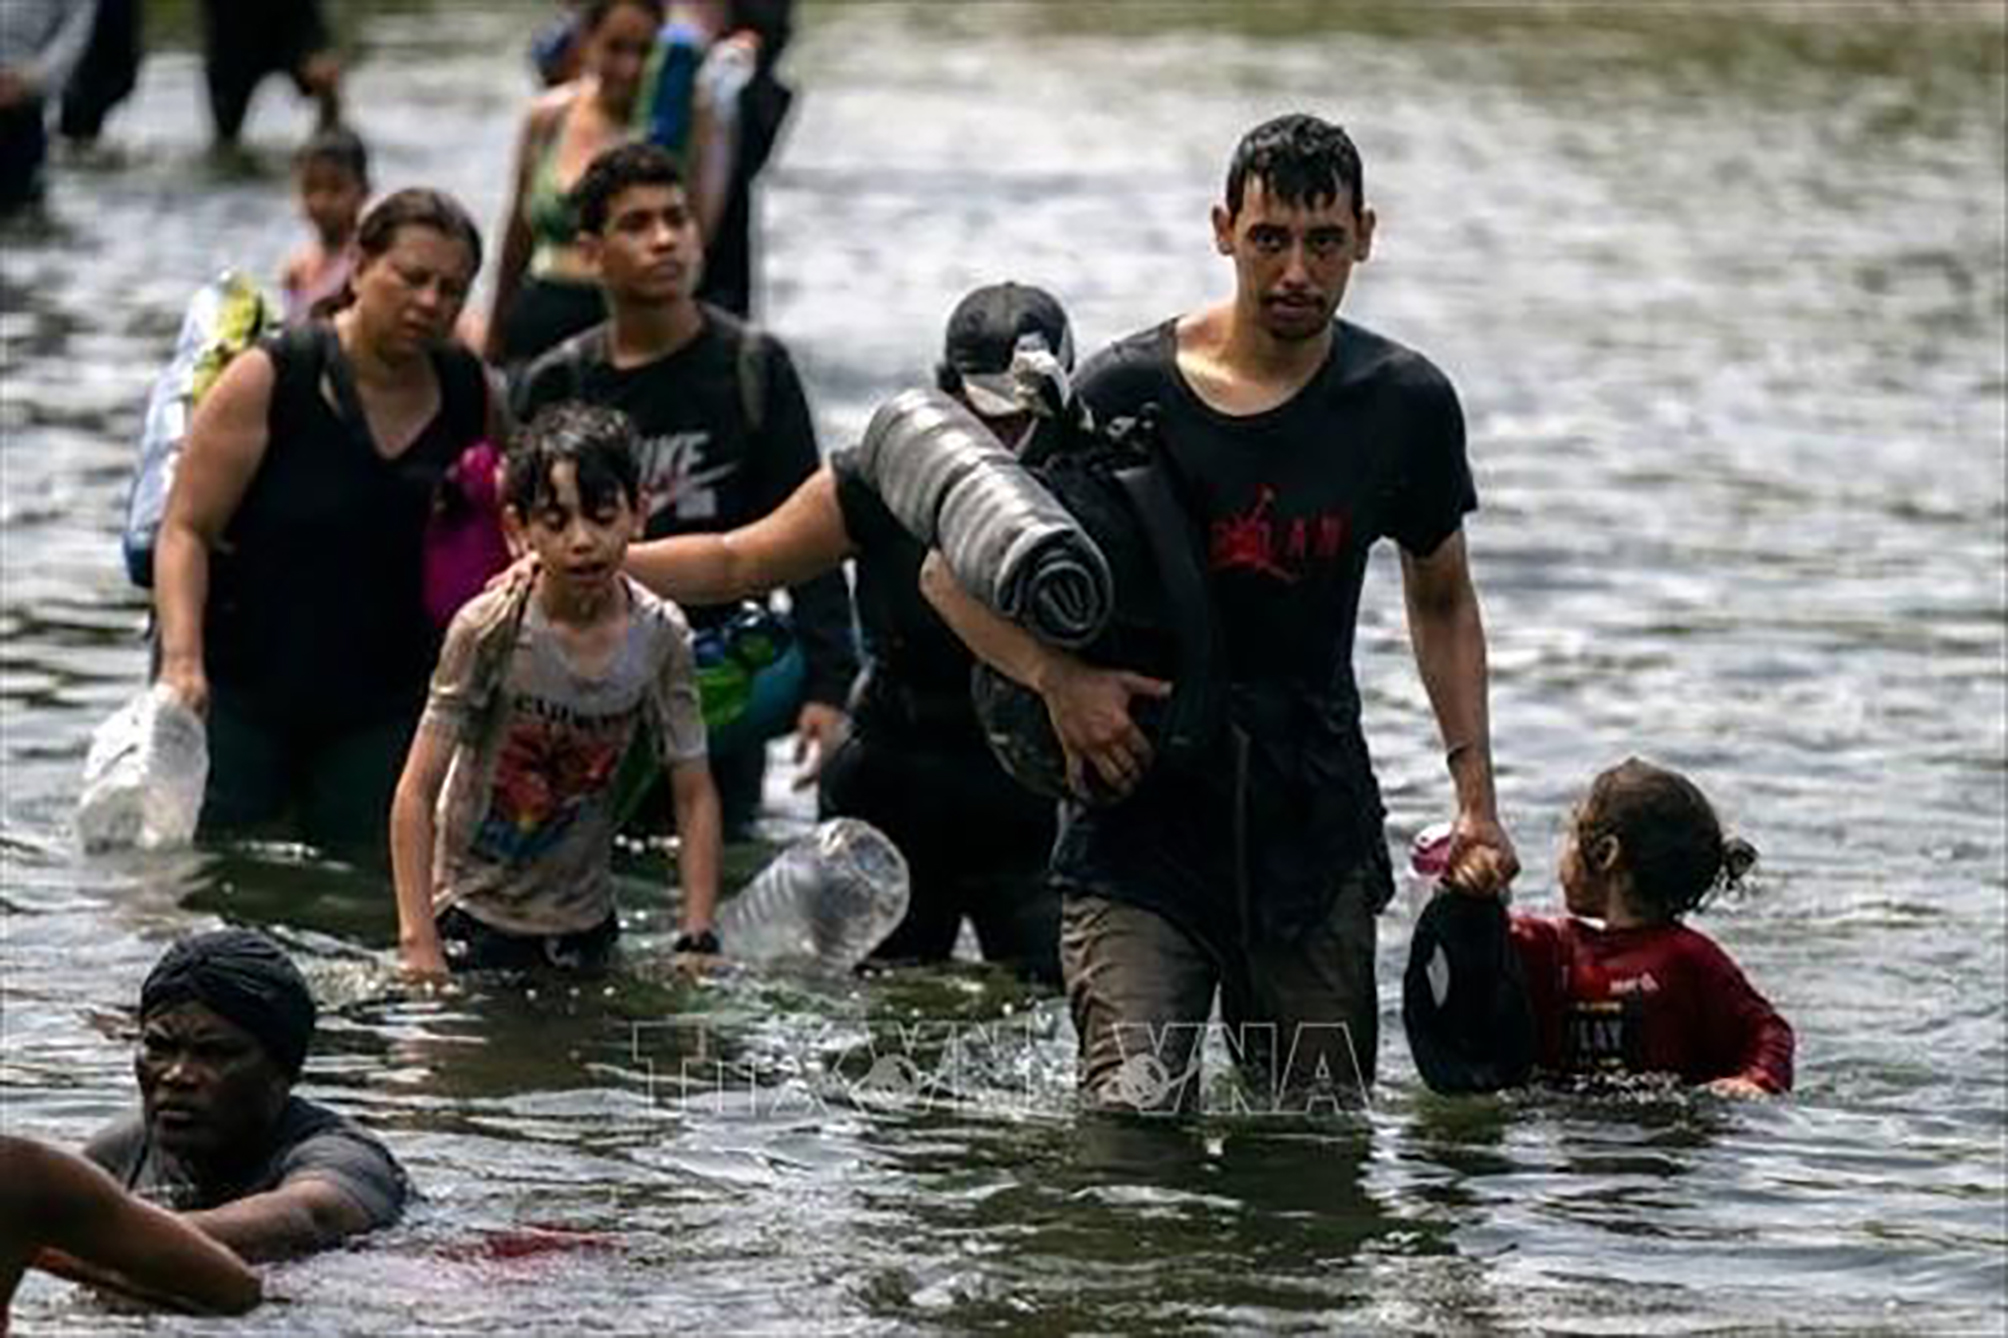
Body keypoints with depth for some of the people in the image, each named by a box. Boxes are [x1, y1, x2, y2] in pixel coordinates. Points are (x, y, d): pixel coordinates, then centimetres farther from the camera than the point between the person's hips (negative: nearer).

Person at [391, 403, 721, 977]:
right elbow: (418, 792, -15)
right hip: (474, 915, -3)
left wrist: (698, 939, -9)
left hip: (583, 926, 3)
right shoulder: (490, 629, -17)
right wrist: (419, 944, -22)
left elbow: (694, 796, -1)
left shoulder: (659, 637, -9)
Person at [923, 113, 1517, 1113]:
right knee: (1137, 1116, -17)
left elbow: (1441, 600, 19)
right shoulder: (1132, 391, -6)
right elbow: (951, 571, -1)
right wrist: (1057, 678, -19)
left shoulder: (1404, 403, 3)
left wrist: (1476, 798, 9)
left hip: (1318, 826, 3)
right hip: (1146, 814, -3)